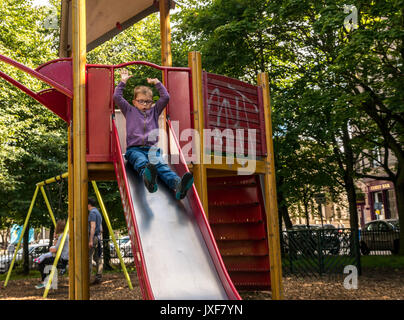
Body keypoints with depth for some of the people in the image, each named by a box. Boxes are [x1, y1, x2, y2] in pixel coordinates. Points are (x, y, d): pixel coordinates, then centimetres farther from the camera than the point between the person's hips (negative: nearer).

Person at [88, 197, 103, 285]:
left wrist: (90, 240, -22)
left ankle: (87, 278, -8)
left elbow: (93, 227, -19)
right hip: (98, 238, 9)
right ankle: (98, 278, 7)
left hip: (93, 237, -9)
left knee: (88, 258, -8)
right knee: (97, 258, 7)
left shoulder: (92, 212, -10)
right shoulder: (98, 212, 19)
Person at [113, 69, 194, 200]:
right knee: (141, 163, -37)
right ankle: (148, 178, -73)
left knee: (161, 164, -30)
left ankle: (177, 185, -60)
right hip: (134, 149, -1)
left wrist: (157, 82, 24)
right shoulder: (130, 111, 24)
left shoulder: (154, 111, 28)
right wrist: (123, 81, 20)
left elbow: (166, 97, 21)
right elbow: (117, 97, 16)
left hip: (152, 149, 1)